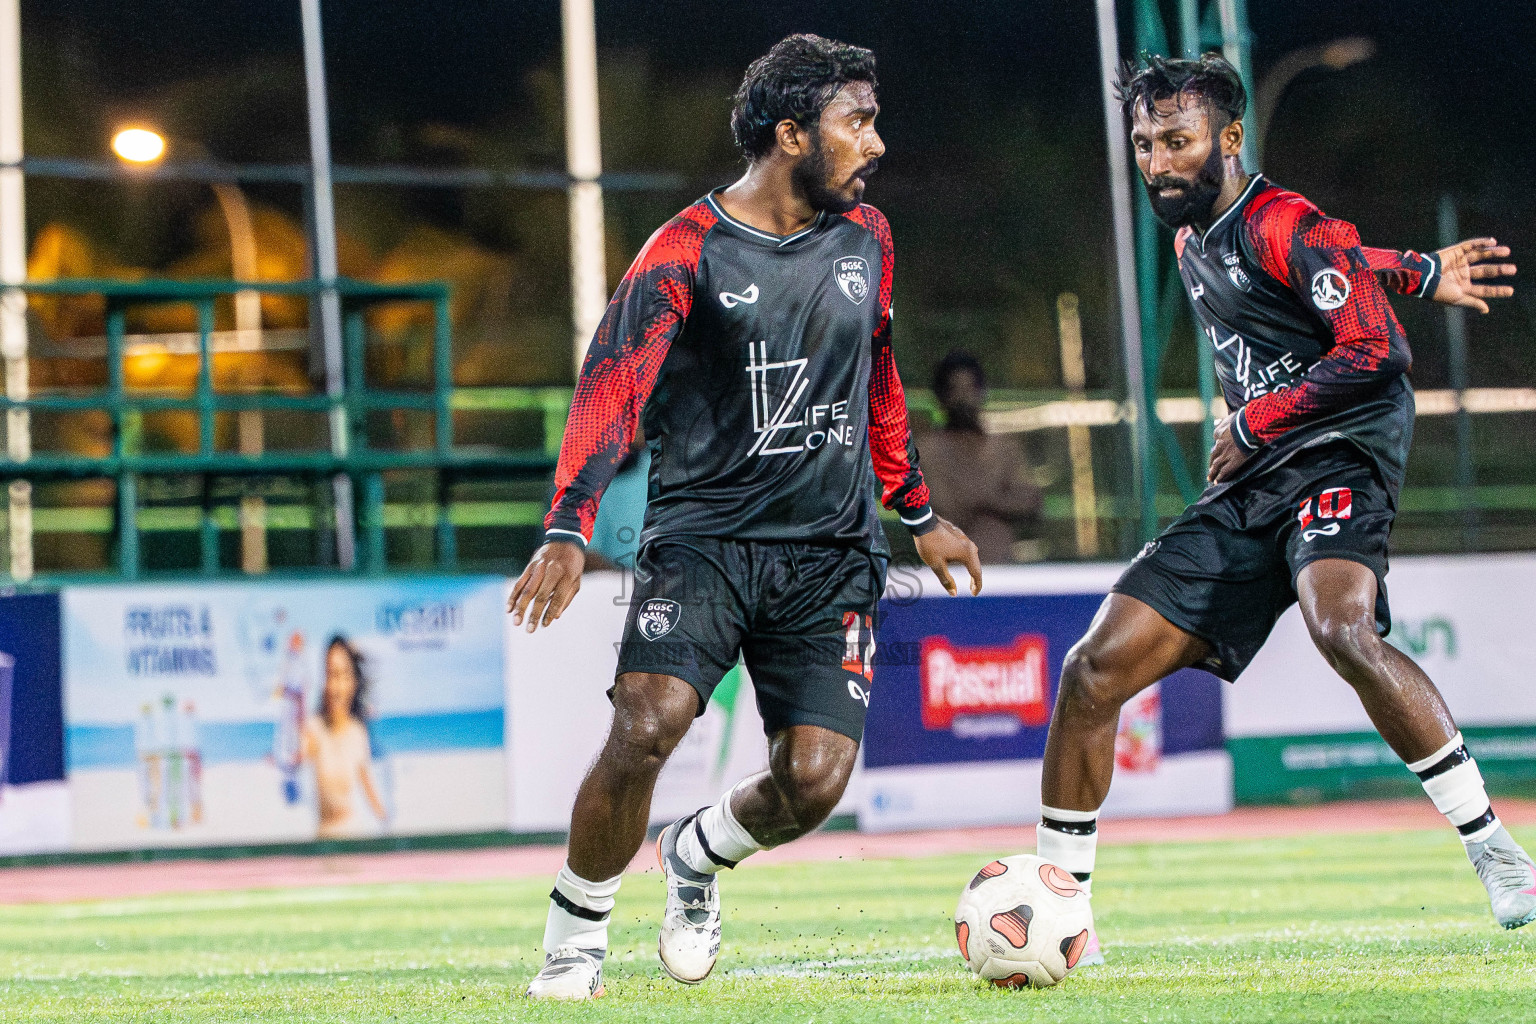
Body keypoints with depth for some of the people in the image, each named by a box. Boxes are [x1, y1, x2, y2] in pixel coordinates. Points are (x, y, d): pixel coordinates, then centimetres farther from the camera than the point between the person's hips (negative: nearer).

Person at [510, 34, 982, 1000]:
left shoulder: (865, 239, 10)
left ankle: (698, 856, 24)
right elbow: (613, 386, -17)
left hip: (830, 555, 4)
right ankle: (575, 937, -3)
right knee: (648, 725, -25)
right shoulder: (687, 251, -8)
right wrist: (567, 532, -30)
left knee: (814, 781, -10)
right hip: (703, 532, -4)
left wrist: (919, 515, 31)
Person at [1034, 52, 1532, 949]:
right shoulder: (1194, 244, 19)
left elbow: (1373, 352, -19)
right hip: (1247, 493, 8)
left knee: (1342, 629, -37)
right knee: (1094, 672, -3)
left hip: (1337, 459, -8)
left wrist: (1253, 424, -11)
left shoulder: (1283, 226, -8)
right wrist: (1419, 272, 30)